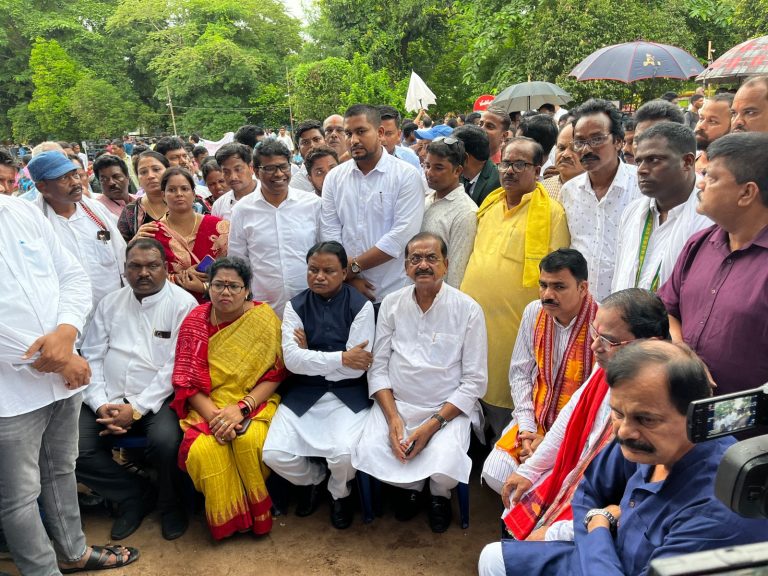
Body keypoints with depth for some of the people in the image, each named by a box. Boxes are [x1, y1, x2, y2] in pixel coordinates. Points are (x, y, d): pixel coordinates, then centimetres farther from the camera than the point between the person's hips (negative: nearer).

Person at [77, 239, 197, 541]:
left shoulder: (183, 304, -4)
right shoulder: (110, 303, 12)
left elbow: (176, 366, -10)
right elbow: (92, 357, 9)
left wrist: (137, 408, -15)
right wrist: (101, 405, -6)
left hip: (158, 399, -4)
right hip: (108, 400, 5)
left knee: (166, 441, -32)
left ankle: (171, 504, 2)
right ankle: (135, 496, 8)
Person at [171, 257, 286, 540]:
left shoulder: (264, 318, -5)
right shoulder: (195, 322, -1)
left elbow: (274, 376, -5)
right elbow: (186, 382, -4)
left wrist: (242, 407, -20)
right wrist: (214, 416, -20)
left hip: (254, 403, -1)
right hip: (207, 406, 1)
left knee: (250, 440, -32)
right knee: (203, 450, -28)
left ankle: (258, 513, -4)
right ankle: (227, 519, -3)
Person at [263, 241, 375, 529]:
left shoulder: (360, 306, -6)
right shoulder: (295, 306, 3)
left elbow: (357, 368, -13)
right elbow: (292, 360, -11)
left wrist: (310, 357, -9)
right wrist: (341, 358, -18)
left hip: (348, 395, -3)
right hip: (302, 394, 3)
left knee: (344, 454, -27)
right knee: (275, 455, -16)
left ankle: (340, 493, 14)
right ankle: (313, 478, 22)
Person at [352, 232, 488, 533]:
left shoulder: (468, 310, -7)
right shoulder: (391, 304, 2)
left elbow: (474, 381, -7)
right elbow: (378, 367, 2)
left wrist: (433, 424, -15)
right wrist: (393, 418, -12)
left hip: (449, 408, -2)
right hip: (395, 403, 3)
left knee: (445, 468, -27)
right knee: (370, 455, -21)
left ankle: (440, 496, 15)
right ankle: (411, 486, 17)